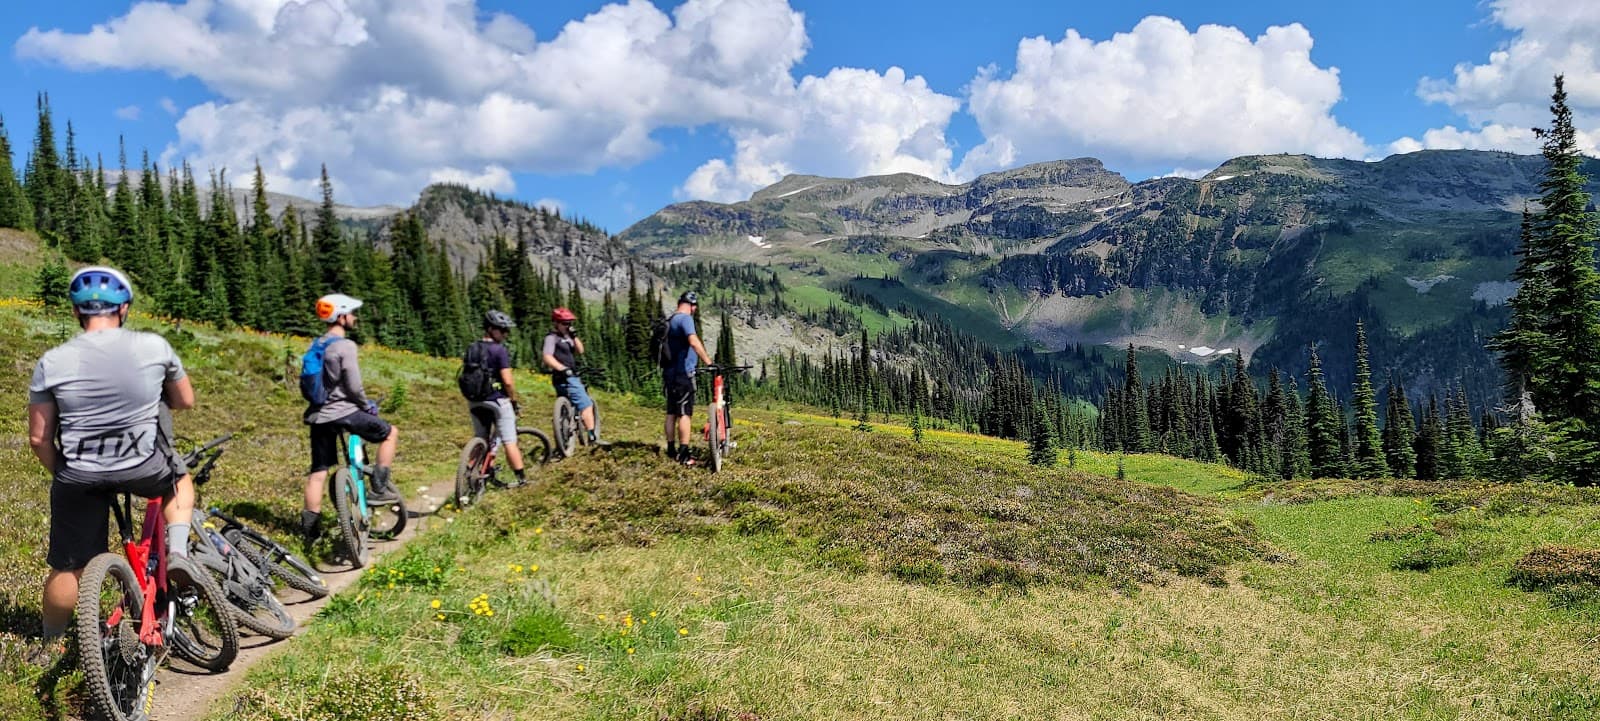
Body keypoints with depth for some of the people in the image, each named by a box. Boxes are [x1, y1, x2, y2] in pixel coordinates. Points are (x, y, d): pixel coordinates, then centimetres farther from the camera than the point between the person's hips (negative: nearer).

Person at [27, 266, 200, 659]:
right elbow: (185, 401, 9)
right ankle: (177, 553, 12)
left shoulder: (52, 362, -5)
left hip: (79, 476, 1)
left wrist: (61, 473, 17)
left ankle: (51, 645, 31)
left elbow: (39, 438, 0)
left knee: (68, 567, 16)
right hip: (144, 466, -1)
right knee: (179, 479, 33)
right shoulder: (154, 346, -6)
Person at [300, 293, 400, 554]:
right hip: (343, 412, -8)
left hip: (318, 415, 8)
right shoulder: (345, 346, -13)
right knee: (391, 433, 10)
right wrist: (368, 405, 2)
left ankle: (309, 530, 11)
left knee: (318, 471, 10)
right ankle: (378, 488, 5)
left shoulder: (316, 346, 13)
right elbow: (354, 386, -17)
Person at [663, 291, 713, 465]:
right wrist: (708, 362, -33)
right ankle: (683, 454, -10)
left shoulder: (669, 320, 17)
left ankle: (671, 450, 19)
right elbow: (693, 341, -29)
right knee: (685, 413, -8)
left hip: (669, 372, 9)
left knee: (671, 413, 13)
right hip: (683, 373, -9)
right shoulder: (685, 318, -12)